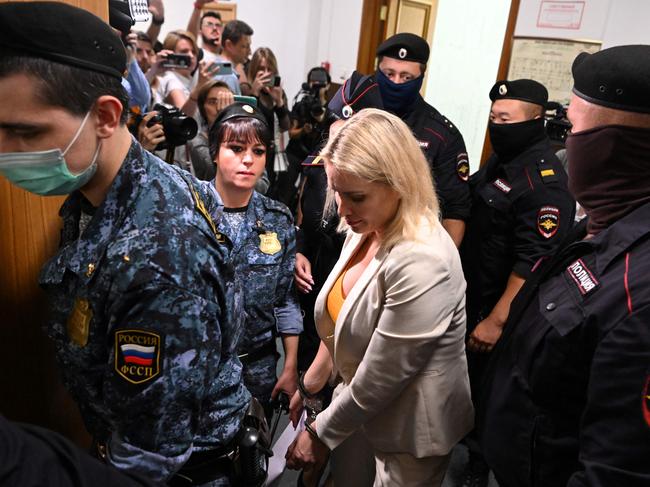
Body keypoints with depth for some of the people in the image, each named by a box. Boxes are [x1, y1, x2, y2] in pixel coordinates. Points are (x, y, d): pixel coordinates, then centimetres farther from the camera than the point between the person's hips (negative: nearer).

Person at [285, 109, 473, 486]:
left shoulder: (421, 263, -32)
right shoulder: (365, 230, -6)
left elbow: (378, 381, -26)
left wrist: (321, 434, -12)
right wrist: (310, 384, 11)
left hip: (409, 432, -6)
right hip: (357, 408, 7)